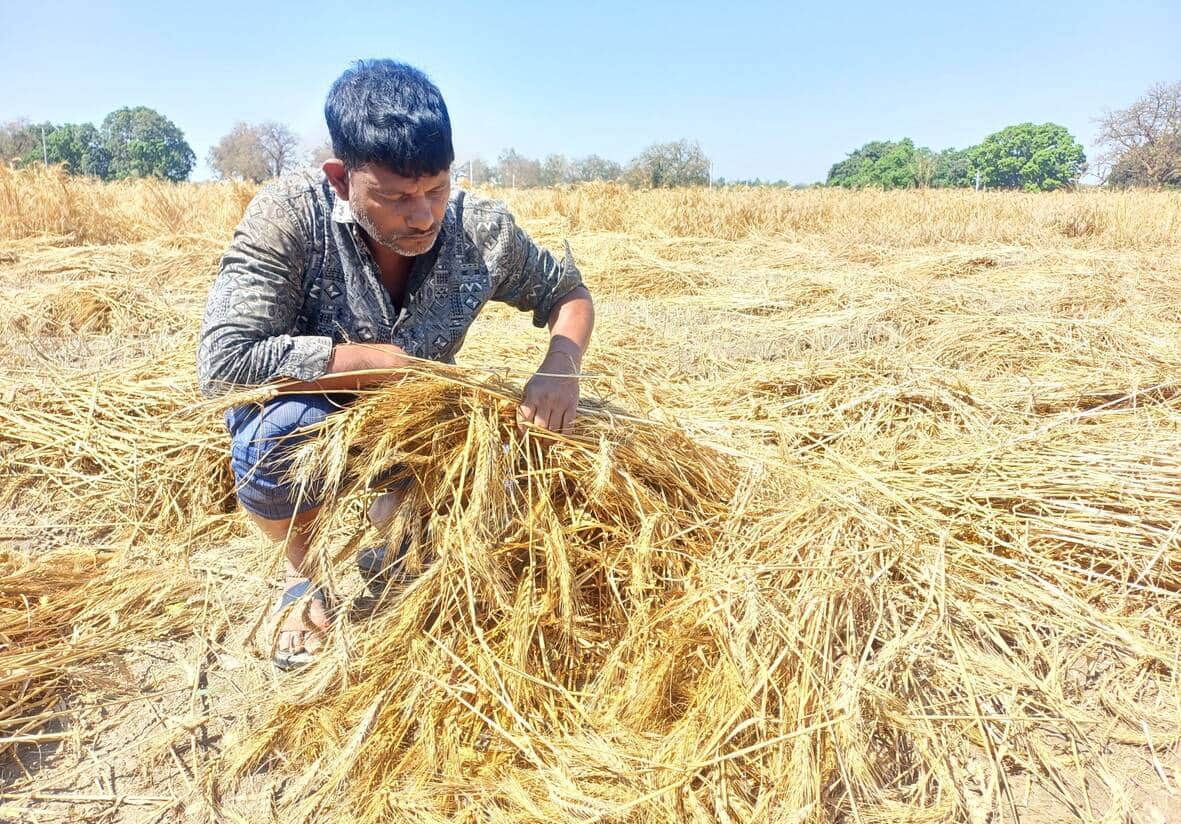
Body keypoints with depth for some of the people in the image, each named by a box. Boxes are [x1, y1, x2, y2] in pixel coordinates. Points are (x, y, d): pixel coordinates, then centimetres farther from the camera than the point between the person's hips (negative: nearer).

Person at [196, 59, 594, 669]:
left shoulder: (481, 230, -19)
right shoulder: (289, 215, -27)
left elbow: (568, 292, -4)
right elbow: (222, 364, -33)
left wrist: (562, 364, -26)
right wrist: (388, 360, -32)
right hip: (307, 417, -2)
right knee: (280, 431, -36)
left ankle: (383, 549, 19)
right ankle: (304, 571, 0)